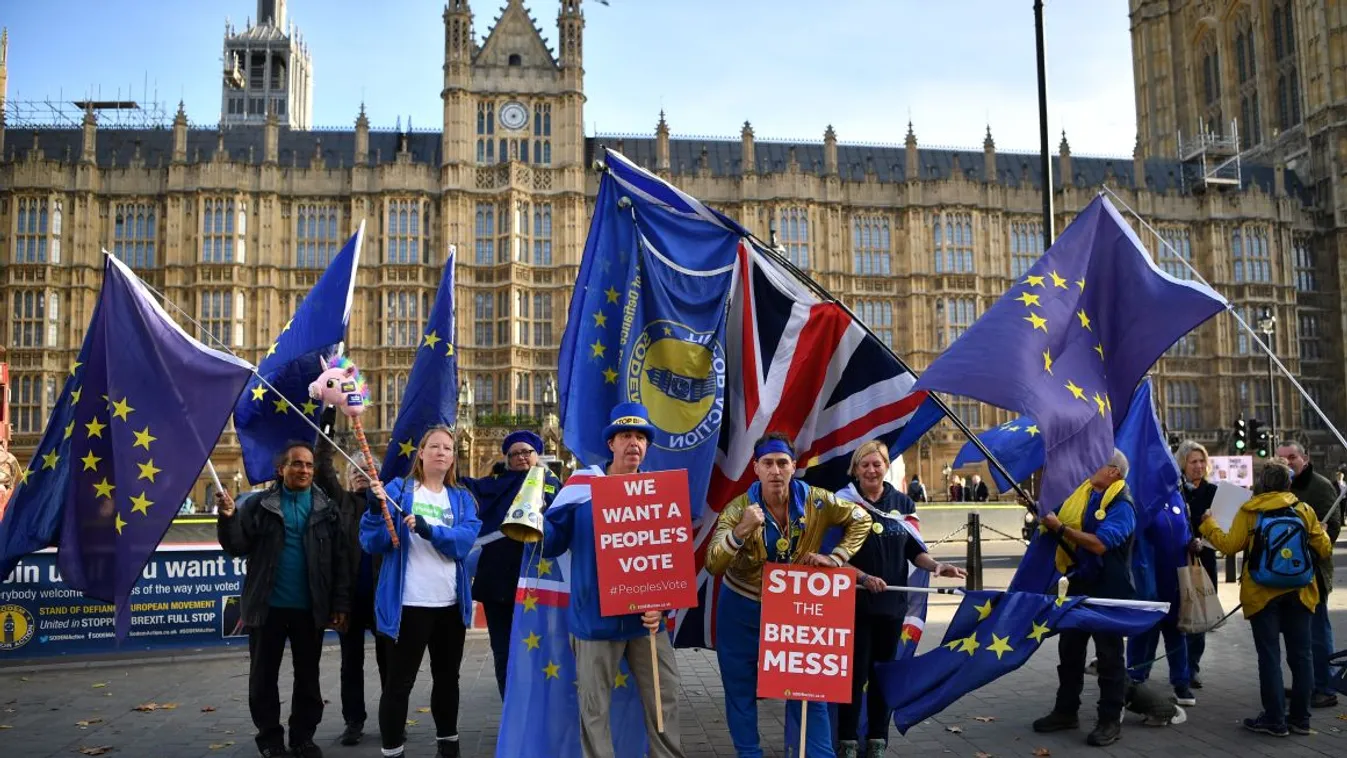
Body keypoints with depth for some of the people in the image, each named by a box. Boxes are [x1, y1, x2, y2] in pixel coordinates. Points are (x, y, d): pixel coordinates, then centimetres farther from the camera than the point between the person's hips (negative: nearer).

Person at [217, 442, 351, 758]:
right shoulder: (258, 504, 0)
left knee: (308, 677, 11)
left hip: (310, 608, 1)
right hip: (267, 607, 0)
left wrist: (340, 604, -4)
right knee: (263, 677, 10)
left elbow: (340, 560, 0)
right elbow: (237, 547, -3)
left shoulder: (327, 508, 1)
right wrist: (228, 518, -21)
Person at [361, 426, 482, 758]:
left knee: (448, 677, 17)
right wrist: (376, 509, -27)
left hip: (451, 603, 4)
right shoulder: (398, 490, -1)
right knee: (399, 680, 0)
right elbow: (372, 543, -9)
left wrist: (429, 530, -26)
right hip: (409, 603, -4)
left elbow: (465, 540, -10)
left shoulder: (462, 498, 8)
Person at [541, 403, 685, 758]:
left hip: (646, 617, 3)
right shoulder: (582, 483, -4)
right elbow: (554, 539, -4)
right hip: (596, 618, -2)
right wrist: (535, 527, -26)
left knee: (665, 698, 12)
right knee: (594, 707, 8)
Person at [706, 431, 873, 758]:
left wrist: (837, 557, -12)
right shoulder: (738, 509, -19)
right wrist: (741, 531, -45)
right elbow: (713, 566, -28)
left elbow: (860, 520, 1)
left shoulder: (815, 501, -15)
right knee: (741, 690, 10)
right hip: (742, 610, -1)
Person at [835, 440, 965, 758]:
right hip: (855, 601, -3)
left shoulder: (902, 503, 5)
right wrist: (863, 577, -22)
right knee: (855, 671, 0)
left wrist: (936, 566, -11)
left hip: (892, 601, 3)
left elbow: (914, 550, 8)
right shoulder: (845, 502, -5)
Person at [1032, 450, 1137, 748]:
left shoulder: (1121, 505, -16)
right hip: (1079, 585, 8)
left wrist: (1060, 528, -22)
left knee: (1109, 655, 2)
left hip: (1108, 590, -8)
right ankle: (1066, 711, 25)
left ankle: (1111, 720, 12)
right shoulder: (1083, 494, 9)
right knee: (1069, 649, 14)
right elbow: (1061, 519, 17)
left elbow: (1100, 543, -27)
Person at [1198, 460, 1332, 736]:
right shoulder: (1305, 510, -2)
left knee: (1269, 656, 3)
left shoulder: (1249, 511, -9)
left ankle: (1275, 720, 5)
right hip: (1298, 592, 3)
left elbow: (1229, 545, -8)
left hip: (1262, 594, -2)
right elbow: (1323, 549, 2)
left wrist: (1209, 525, 8)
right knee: (1301, 655, 11)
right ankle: (1300, 718, 17)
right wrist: (1323, 532, 24)